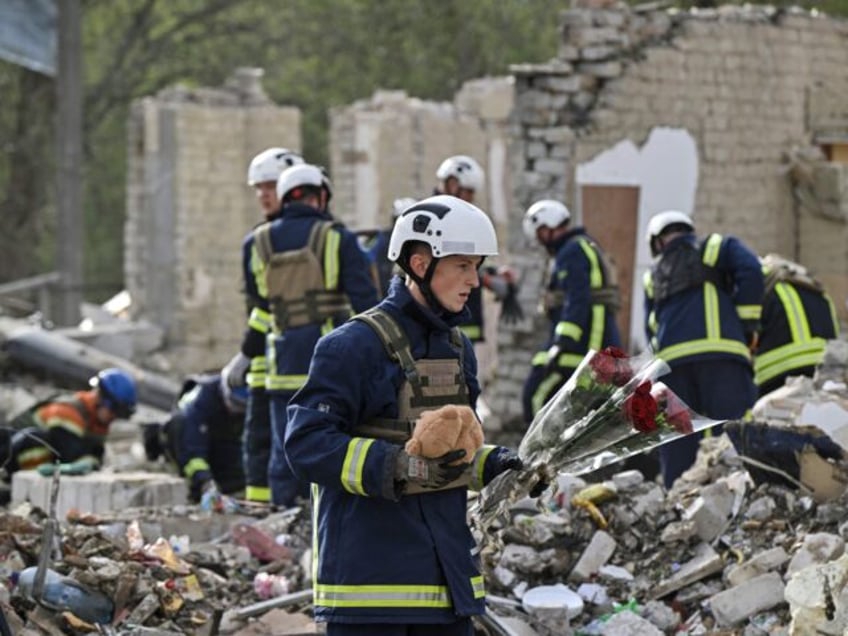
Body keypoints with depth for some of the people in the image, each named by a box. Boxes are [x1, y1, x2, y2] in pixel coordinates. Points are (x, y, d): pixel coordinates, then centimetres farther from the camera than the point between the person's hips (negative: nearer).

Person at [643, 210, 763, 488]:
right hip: (721, 352, -4)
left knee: (677, 447, 6)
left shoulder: (652, 277, 29)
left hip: (670, 360, 4)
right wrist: (749, 324, 3)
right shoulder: (717, 247, 18)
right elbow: (749, 270, -1)